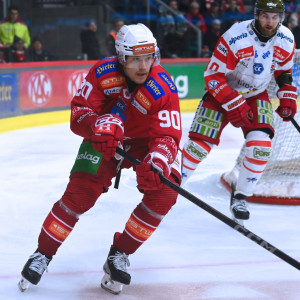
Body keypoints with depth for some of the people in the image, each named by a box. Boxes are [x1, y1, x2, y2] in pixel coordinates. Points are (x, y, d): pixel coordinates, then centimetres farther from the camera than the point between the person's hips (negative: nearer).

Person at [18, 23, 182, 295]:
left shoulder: (163, 88, -28)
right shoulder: (102, 73, -22)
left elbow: (168, 136, -33)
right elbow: (78, 113, -21)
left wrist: (157, 162, -54)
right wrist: (98, 124, -45)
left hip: (147, 142, 0)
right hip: (105, 140, 0)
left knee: (163, 193, -22)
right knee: (79, 193, -14)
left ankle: (119, 254, -6)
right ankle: (43, 253, 6)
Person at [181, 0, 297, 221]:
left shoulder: (286, 41, -11)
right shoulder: (234, 38, -27)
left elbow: (284, 69, 10)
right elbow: (214, 76, -23)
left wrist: (288, 97, -1)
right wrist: (234, 106, -27)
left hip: (256, 95, 3)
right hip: (222, 92, -3)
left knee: (261, 144, -18)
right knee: (200, 143, -12)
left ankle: (240, 197, 0)